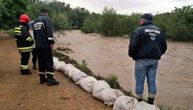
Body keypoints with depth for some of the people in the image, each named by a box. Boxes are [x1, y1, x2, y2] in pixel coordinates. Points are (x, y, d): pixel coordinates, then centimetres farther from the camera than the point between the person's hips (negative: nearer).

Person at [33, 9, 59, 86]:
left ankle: (42, 78, 16)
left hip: (38, 45, 7)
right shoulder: (46, 19, -4)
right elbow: (49, 31, -16)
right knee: (49, 61, -6)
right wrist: (51, 42, -16)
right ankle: (50, 79, -8)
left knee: (41, 61, 12)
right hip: (46, 44, -7)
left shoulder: (35, 21, 20)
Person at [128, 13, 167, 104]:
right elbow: (164, 46, 14)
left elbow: (133, 45, -17)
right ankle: (151, 102, 18)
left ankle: (139, 101, 11)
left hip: (142, 59, -5)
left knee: (139, 81, 4)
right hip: (154, 60, 6)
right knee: (152, 81, 11)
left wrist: (132, 55, -1)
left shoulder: (139, 30, -7)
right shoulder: (158, 31, 13)